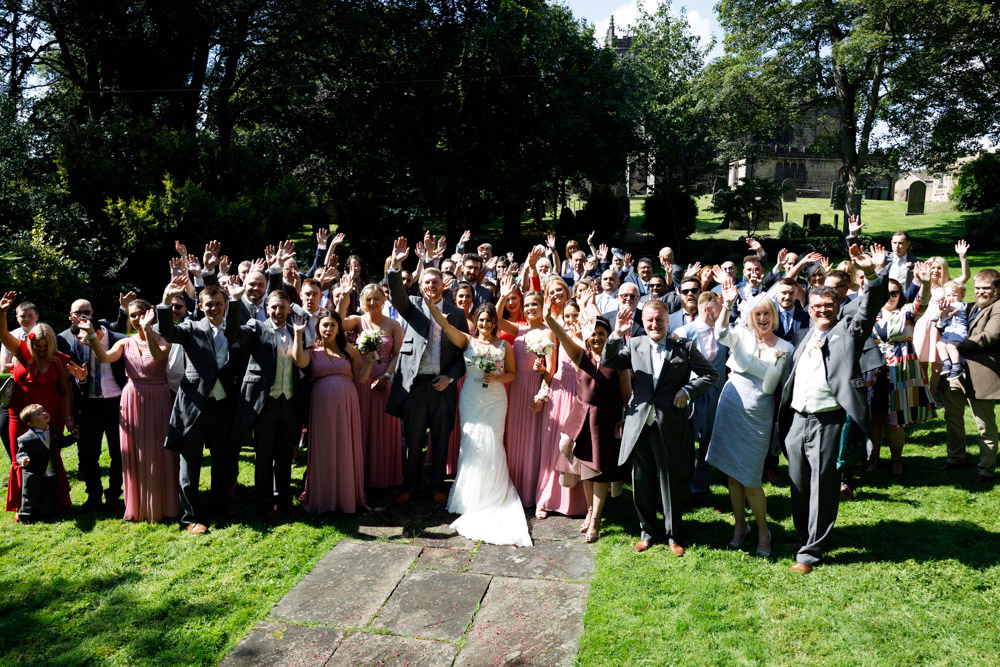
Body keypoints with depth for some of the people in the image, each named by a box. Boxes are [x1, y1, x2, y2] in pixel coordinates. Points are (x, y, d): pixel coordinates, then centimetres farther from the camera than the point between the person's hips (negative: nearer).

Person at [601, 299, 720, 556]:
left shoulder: (684, 347, 2)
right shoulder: (634, 344, 8)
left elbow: (711, 374, 6)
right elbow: (607, 362, -2)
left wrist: (688, 390, -9)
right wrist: (616, 335, -15)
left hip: (669, 424, -2)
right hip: (639, 423, 2)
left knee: (669, 480, 6)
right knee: (642, 481, 11)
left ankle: (673, 535, 24)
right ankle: (648, 531, 28)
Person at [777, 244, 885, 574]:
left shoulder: (847, 331, 3)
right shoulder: (802, 336, 17)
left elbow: (868, 310, -14)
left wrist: (871, 275, -31)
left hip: (827, 422, -5)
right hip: (796, 420, 5)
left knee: (822, 486, 1)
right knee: (798, 485, 14)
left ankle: (811, 551, 11)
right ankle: (803, 535, 31)